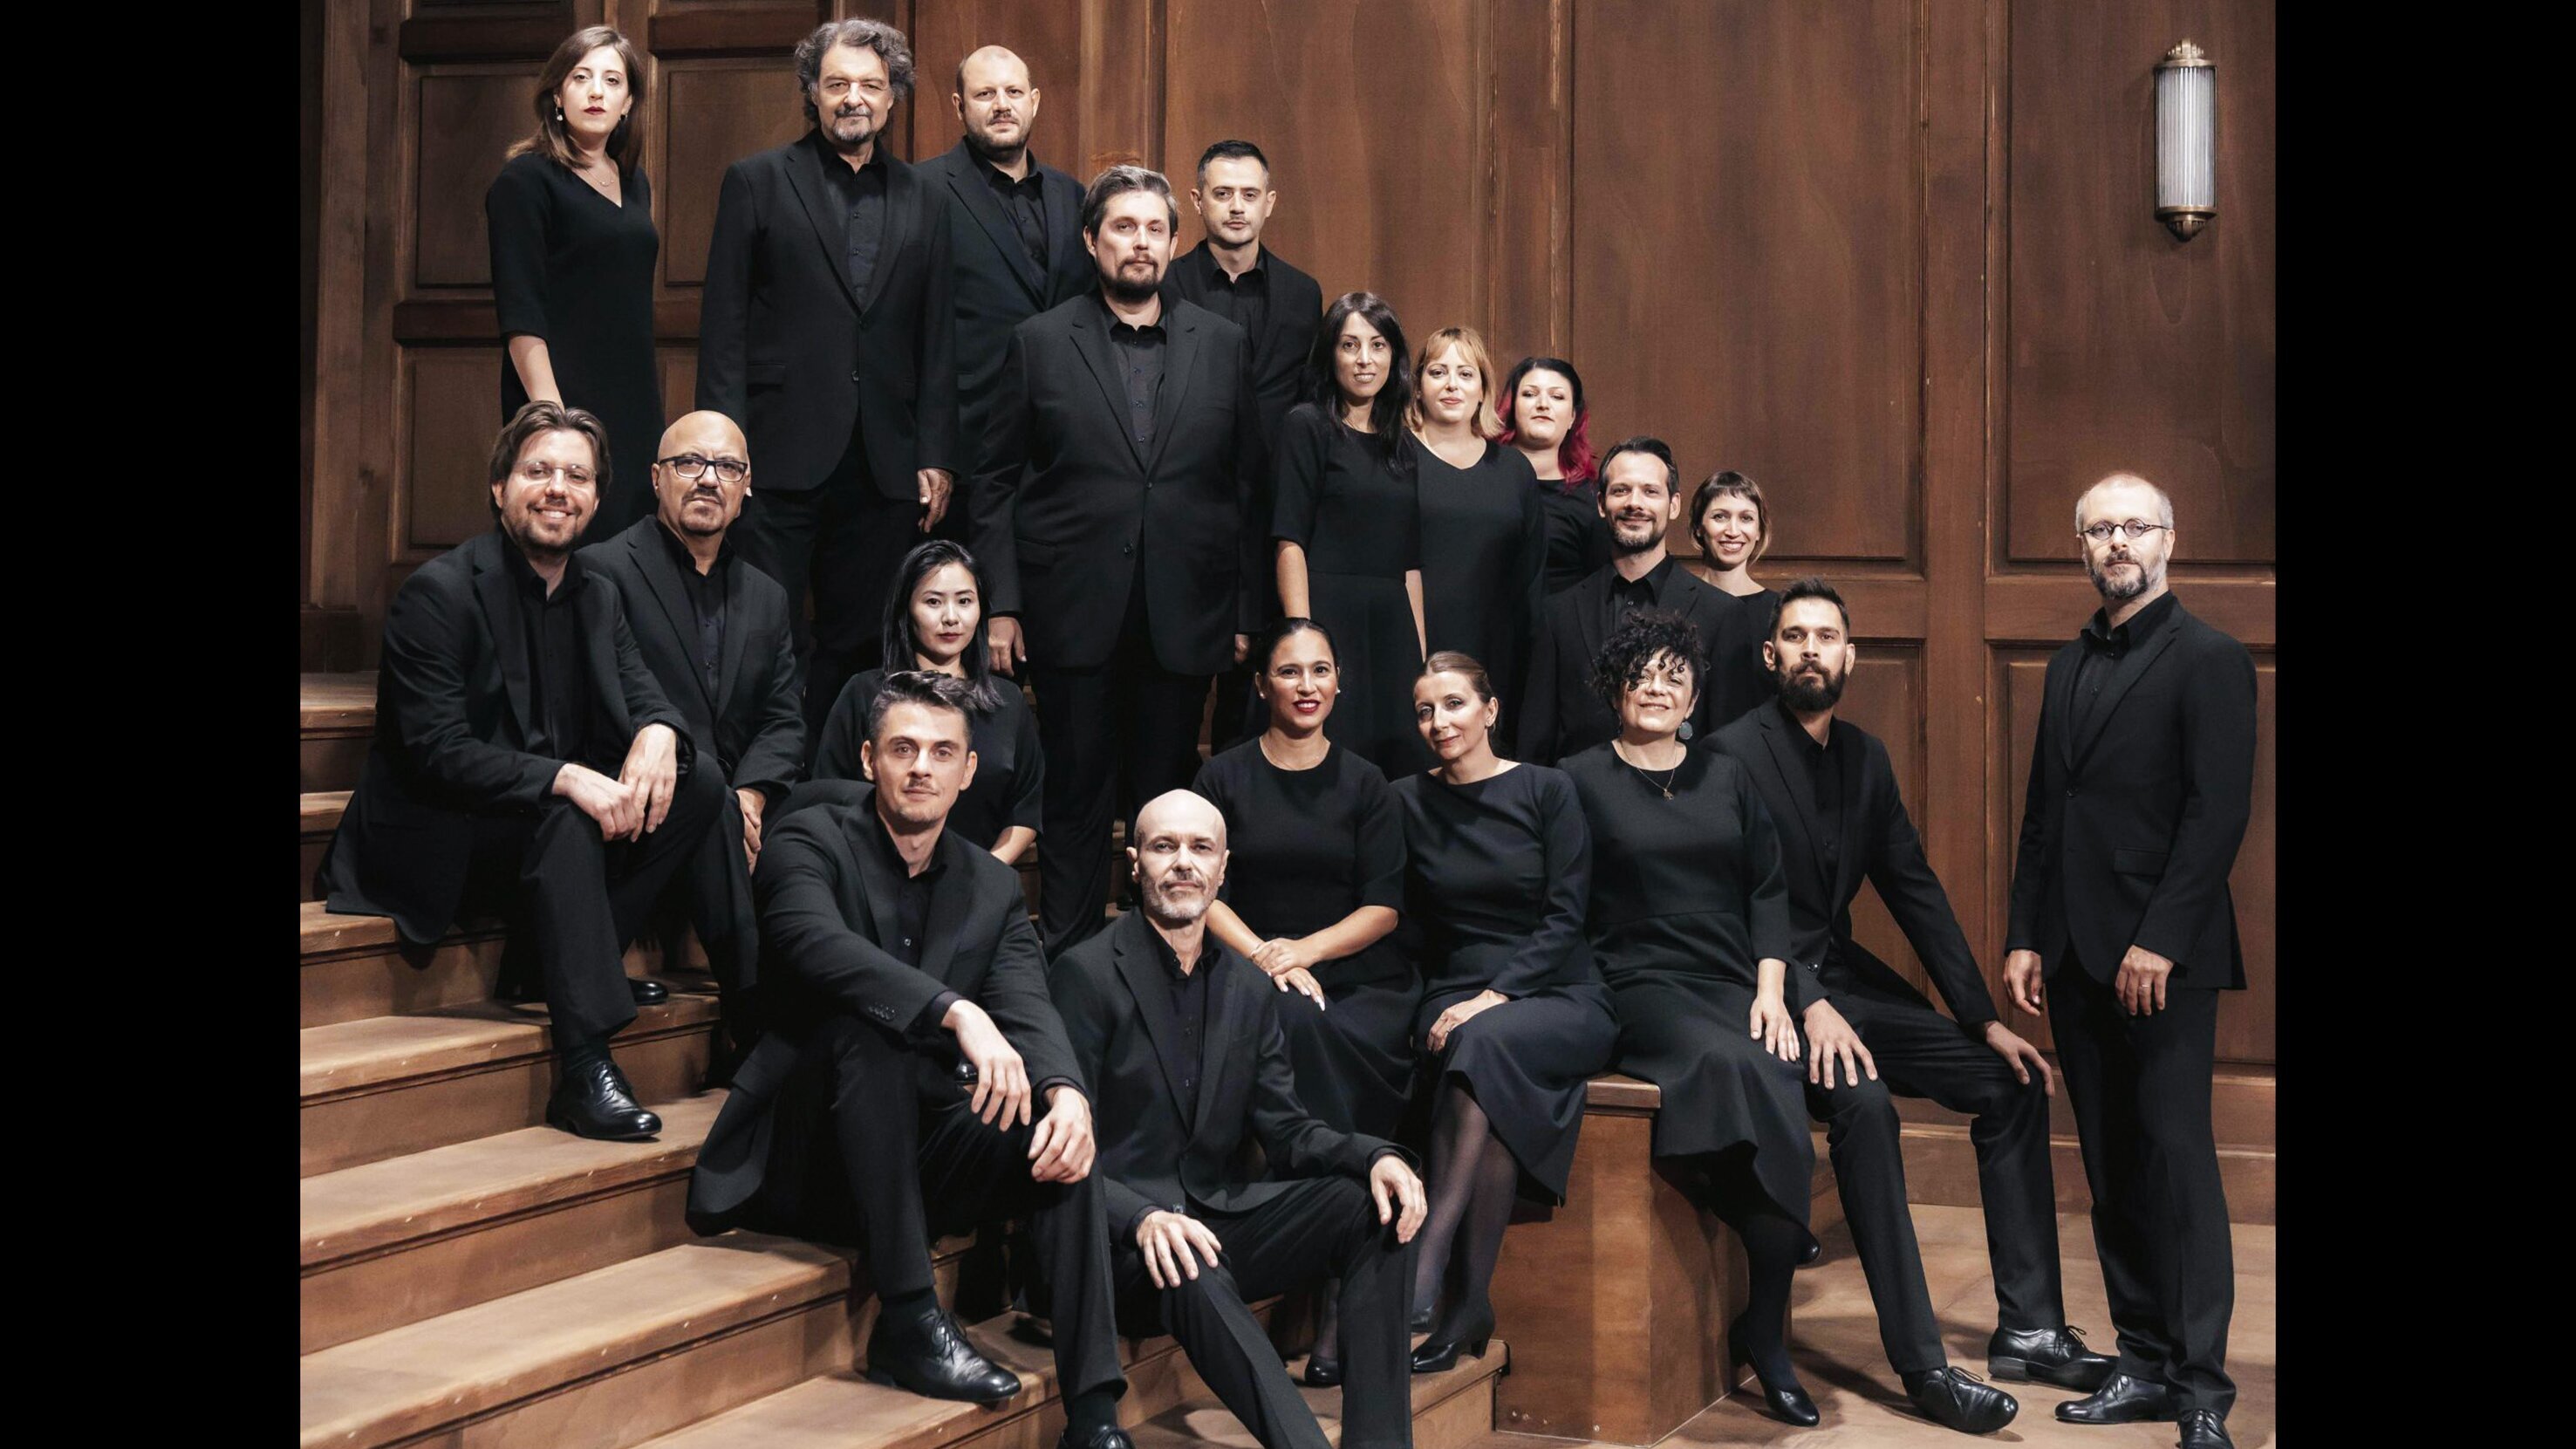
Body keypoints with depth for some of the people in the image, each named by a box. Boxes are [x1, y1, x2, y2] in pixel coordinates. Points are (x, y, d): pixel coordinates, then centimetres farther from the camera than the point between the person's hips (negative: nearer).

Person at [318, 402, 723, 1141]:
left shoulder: (598, 600, 9)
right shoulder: (438, 592, -14)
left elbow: (644, 693, 2)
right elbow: (436, 749, -22)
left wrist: (659, 734, -25)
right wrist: (564, 779, -34)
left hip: (555, 822, 8)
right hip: (435, 840, -7)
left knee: (698, 785, -9)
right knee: (563, 818, -36)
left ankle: (555, 962, -7)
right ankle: (584, 1068, -41)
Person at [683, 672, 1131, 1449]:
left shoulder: (993, 886, 10)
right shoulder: (810, 841, -4)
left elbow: (1030, 1008, -6)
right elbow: (816, 945, -27)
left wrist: (1068, 1093, -30)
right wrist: (959, 1013, -41)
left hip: (920, 1163, 4)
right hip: (811, 1156, -4)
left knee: (1059, 1133, -22)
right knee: (865, 1022, -32)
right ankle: (906, 1318, -31)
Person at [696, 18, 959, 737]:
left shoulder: (923, 202, 13)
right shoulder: (756, 183, 5)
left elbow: (938, 340, 12)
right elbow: (724, 324, 0)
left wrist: (935, 456, 5)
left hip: (884, 466, 3)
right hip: (781, 457, -3)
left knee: (855, 648, 7)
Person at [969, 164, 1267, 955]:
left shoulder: (1223, 345, 8)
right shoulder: (1039, 342, 4)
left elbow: (1248, 487, 8)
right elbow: (996, 485, 4)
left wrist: (1246, 612, 4)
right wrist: (1001, 604, -3)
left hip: (1183, 615, 1)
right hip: (1074, 614, -1)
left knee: (1167, 799, 6)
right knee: (1077, 799, 3)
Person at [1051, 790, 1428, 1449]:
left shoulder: (1249, 987, 13)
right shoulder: (1088, 973, -6)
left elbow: (1286, 1130, 9)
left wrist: (1376, 1158, -12)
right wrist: (1143, 1219, -30)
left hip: (1220, 1216, 6)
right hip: (1123, 1237, -6)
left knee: (1374, 1206, -14)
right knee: (1191, 1268, -38)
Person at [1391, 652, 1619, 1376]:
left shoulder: (1545, 791, 3)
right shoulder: (1407, 803, 9)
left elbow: (1565, 916, -4)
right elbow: (1402, 922, 8)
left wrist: (1496, 997, -17)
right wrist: (1460, 1001, -10)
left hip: (1558, 996, -1)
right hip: (1455, 997, 1)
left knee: (1488, 1042, -38)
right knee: (1495, 1086, -36)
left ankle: (1423, 1275, -43)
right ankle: (1468, 1307, -36)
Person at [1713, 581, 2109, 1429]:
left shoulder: (1865, 758, 11)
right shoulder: (1734, 754, -11)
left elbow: (1915, 891, 11)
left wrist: (1984, 1020, 5)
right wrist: (1810, 1007, -30)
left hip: (1843, 976, 8)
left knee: (2011, 1084, 0)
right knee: (1863, 1102, -33)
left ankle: (2028, 1330, 2)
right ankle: (1919, 1359, -29)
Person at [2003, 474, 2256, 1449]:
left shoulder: (2208, 662, -4)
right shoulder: (2070, 666, 18)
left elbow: (2218, 813, -12)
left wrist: (2160, 942, -17)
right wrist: (2026, 937, 10)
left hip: (2162, 958, -7)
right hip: (2078, 959, 7)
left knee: (2177, 1163, -8)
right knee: (2111, 1173, 8)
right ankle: (2145, 1362, 15)